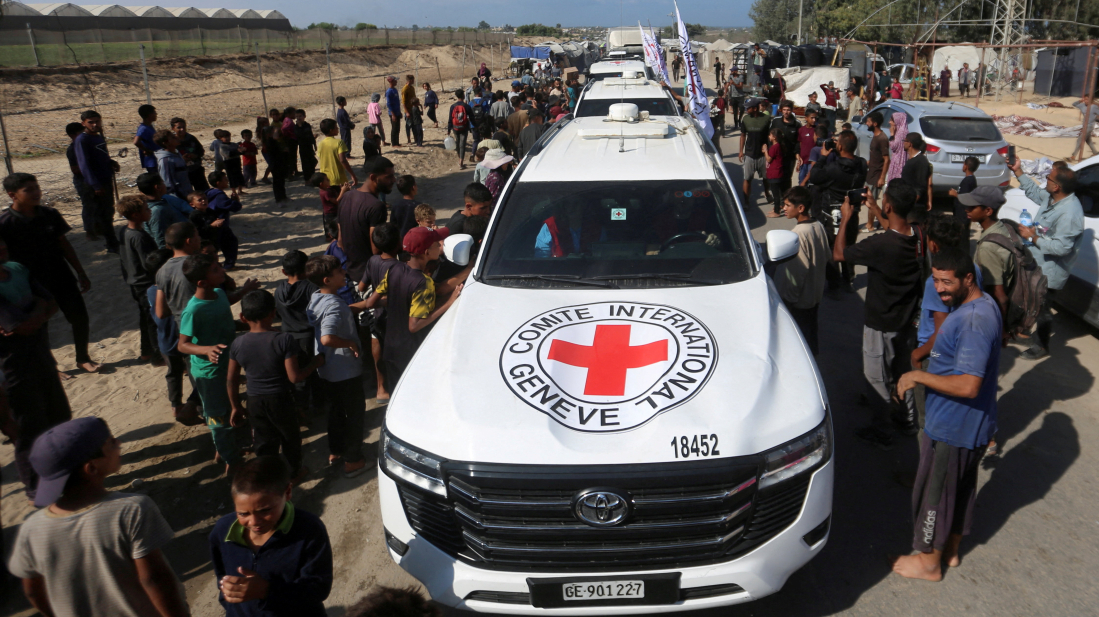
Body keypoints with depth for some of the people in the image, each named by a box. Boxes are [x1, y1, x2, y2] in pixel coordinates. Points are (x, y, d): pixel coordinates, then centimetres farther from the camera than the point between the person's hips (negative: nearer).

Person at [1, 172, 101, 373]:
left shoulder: (49, 214, -2)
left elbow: (64, 245, 7)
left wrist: (81, 274, 10)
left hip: (61, 277, 4)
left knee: (80, 317, 8)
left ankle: (83, 358, 30)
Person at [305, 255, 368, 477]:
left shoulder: (315, 299, 1)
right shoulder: (334, 306, -28)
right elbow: (327, 338, -41)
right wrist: (350, 343, -26)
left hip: (328, 369, 9)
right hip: (346, 371, -9)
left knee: (335, 409, 24)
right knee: (355, 413, 7)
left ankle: (335, 452, 38)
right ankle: (352, 461, 16)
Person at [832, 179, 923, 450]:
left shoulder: (879, 245, -33)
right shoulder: (917, 236, -10)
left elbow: (838, 254, -18)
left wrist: (845, 218, -8)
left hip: (881, 323, -7)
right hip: (906, 317, 7)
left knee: (877, 375, 10)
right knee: (899, 368, 27)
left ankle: (877, 429, 24)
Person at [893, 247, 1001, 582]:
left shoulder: (973, 321, -30)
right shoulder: (982, 304, 3)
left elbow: (968, 385, -35)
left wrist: (918, 376, -26)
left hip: (952, 429, -10)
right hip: (971, 426, 10)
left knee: (934, 492, 7)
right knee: (961, 487, 23)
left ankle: (929, 561, 24)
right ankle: (950, 549, 41)